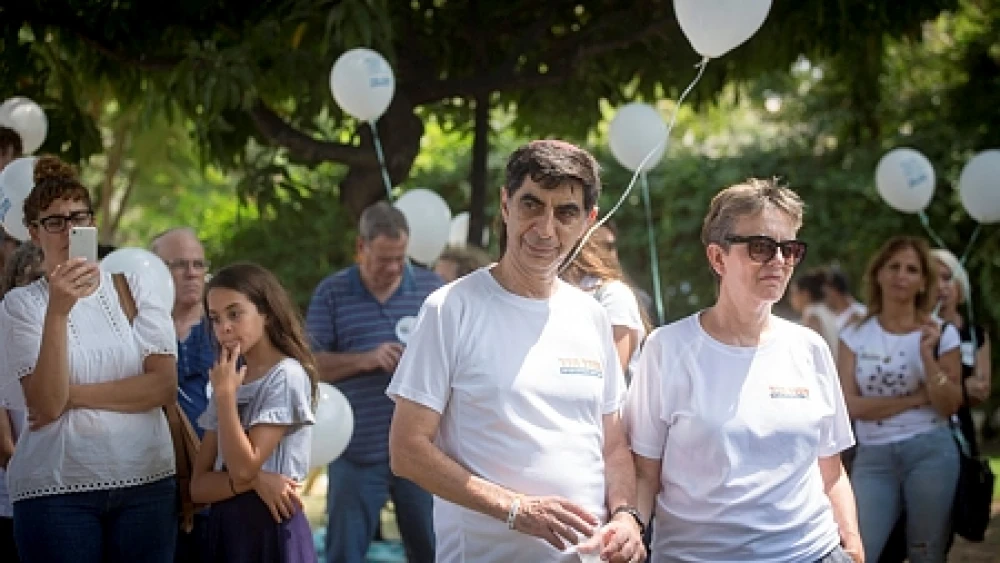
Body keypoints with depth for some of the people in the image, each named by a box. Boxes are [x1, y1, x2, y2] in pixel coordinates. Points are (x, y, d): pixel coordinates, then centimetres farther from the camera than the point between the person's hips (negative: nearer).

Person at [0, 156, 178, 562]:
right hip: (56, 491, -2)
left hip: (147, 483, 2)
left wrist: (73, 395, -8)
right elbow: (47, 405, -13)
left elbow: (165, 386, -3)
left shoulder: (133, 288, 5)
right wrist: (57, 312, -21)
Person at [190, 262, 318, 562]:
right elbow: (199, 486, 6)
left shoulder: (287, 376, -8)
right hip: (225, 529, 7)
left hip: (270, 529, -7)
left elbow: (243, 468, -16)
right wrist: (253, 481, -13)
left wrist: (225, 394, -11)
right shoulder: (230, 382, 13)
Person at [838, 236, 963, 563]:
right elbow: (850, 404, -6)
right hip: (872, 457, 1)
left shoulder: (941, 334, 1)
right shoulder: (855, 336, 4)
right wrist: (916, 398, -10)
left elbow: (949, 406, -2)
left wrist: (928, 355, -15)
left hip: (930, 453, -1)